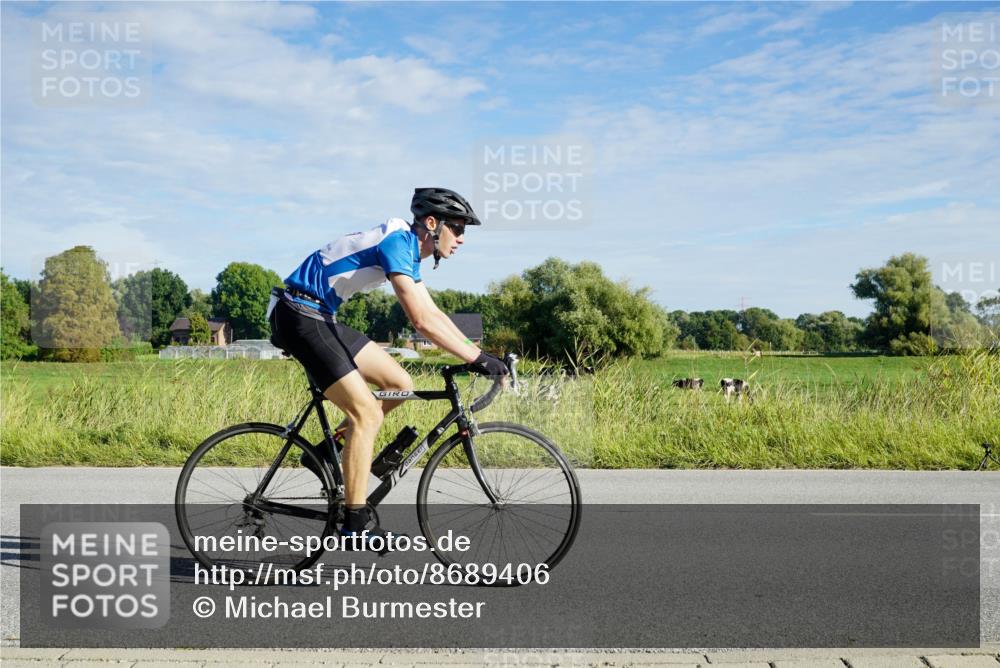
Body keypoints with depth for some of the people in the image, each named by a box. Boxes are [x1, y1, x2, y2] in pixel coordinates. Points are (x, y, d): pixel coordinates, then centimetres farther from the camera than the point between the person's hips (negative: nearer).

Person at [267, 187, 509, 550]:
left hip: (322, 317, 10)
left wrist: (479, 354, 10)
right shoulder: (397, 241, -18)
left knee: (400, 385, 7)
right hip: (300, 315, -10)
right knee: (367, 412, -14)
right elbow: (421, 320, -27)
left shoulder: (408, 250, 12)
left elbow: (433, 313, 17)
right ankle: (356, 523, -8)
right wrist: (477, 358, -24)